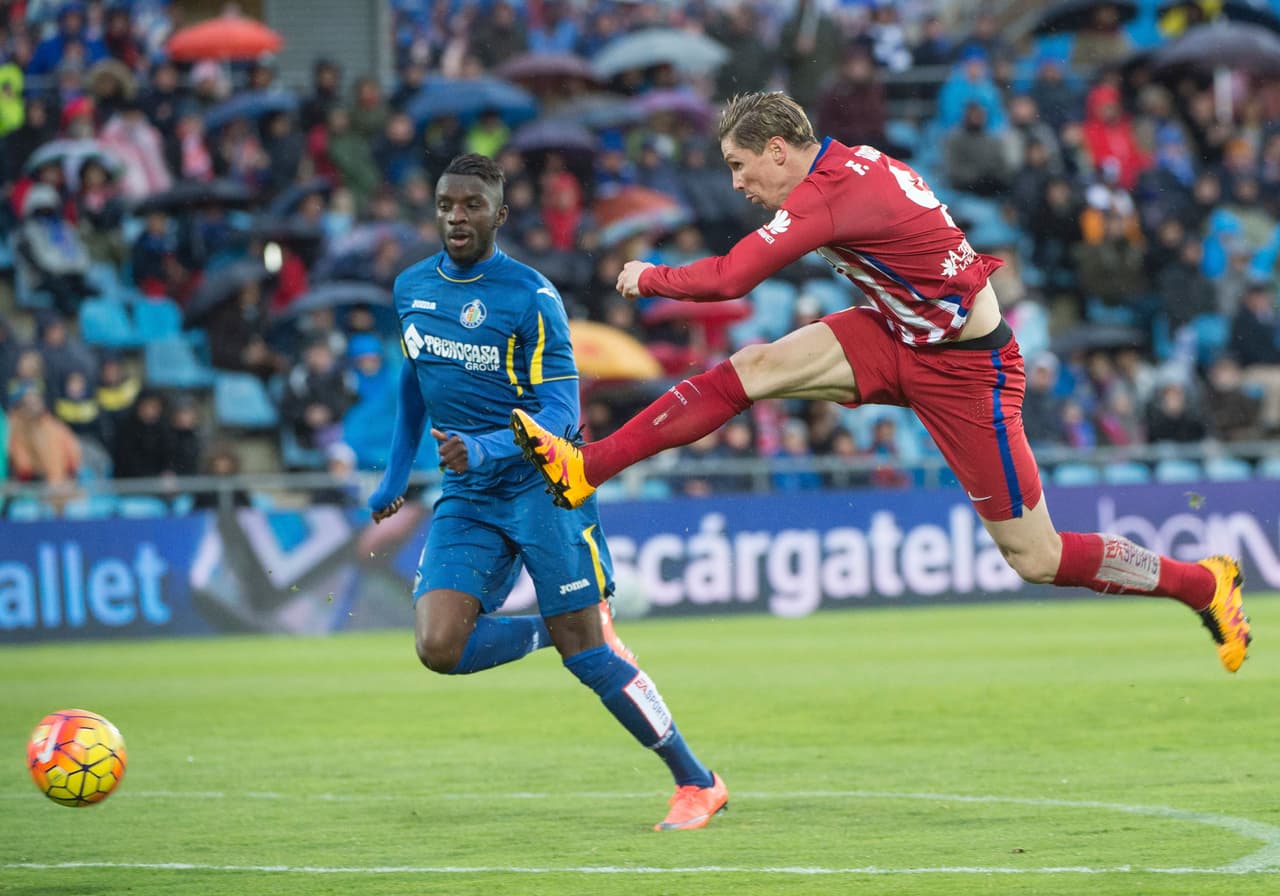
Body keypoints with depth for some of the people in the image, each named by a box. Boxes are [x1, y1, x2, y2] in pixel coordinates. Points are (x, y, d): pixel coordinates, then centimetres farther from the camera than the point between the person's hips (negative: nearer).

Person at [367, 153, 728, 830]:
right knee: (440, 647, -16)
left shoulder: (531, 297, -11)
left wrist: (484, 448, -31)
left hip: (541, 481, -5)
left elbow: (559, 413, -15)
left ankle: (697, 784, 5)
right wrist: (396, 473, 24)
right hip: (466, 497, 5)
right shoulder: (412, 289, 7)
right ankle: (556, 629, 12)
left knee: (584, 654, -9)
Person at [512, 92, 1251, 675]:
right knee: (753, 369, -8)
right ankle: (584, 470, -7)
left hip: (966, 370, -9)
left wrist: (650, 279, -12)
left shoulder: (831, 194, -27)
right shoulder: (852, 163, -1)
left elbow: (729, 279, -26)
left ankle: (1206, 585, 17)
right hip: (900, 336, 9)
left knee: (1035, 557, -2)